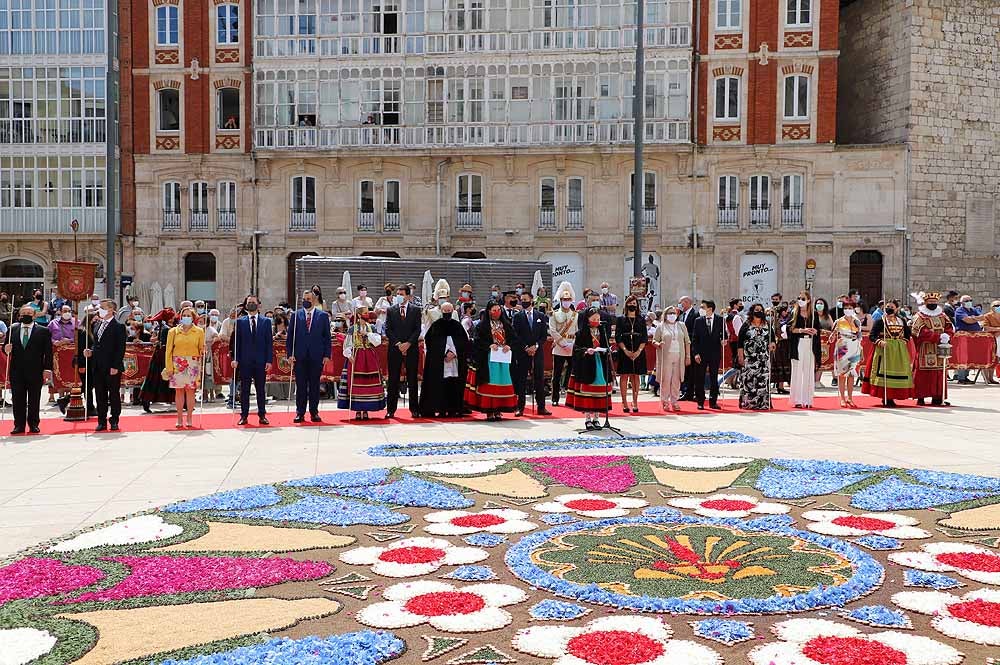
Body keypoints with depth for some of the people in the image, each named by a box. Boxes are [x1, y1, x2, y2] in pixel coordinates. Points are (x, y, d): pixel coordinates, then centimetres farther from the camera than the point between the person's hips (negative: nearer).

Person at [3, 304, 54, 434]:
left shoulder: (44, 331, 2)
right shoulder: (12, 330, 9)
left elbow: (48, 353, 0)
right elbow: (6, 348, 12)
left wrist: (47, 369, -7)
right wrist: (6, 350, -12)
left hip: (35, 371, -2)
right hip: (16, 372, 2)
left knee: (34, 400, 4)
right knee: (18, 400, 4)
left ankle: (34, 424, 12)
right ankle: (19, 425, 10)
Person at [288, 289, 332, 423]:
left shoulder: (323, 316, 5)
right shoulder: (295, 315, 7)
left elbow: (327, 337, 5)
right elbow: (290, 336, 6)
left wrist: (327, 355, -2)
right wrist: (289, 354, -3)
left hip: (317, 356, 0)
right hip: (300, 356, 0)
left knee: (315, 385, 5)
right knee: (300, 385, 3)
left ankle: (314, 412, 12)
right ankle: (300, 413, 9)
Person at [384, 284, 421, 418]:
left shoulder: (415, 310, 6)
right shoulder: (391, 310, 7)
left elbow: (417, 329, 0)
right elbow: (387, 330, 2)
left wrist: (408, 343, -11)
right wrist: (398, 343, -9)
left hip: (411, 349, 0)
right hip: (394, 349, 0)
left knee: (412, 379, 3)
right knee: (393, 380, 1)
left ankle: (414, 409, 9)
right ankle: (391, 409, 5)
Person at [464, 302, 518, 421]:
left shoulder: (506, 325, 13)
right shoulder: (483, 325, 1)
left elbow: (513, 337, 11)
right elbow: (478, 341, -5)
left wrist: (508, 345, -8)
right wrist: (489, 345, -18)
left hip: (504, 357, 4)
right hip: (488, 358, -4)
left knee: (502, 382, 3)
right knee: (489, 383, -7)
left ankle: (498, 410, 9)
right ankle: (489, 411, -5)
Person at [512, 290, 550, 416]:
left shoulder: (541, 316, 10)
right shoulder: (517, 316, 5)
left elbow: (544, 335, 6)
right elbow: (515, 335, -1)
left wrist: (536, 346, -8)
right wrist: (526, 348, -10)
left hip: (538, 352, 1)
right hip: (522, 353, -1)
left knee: (539, 380, 2)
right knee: (521, 380, -1)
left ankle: (541, 407, 7)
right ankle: (520, 407, 3)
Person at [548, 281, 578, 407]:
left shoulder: (576, 315, 12)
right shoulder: (554, 314, 4)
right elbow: (552, 331, -5)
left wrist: (573, 343, -8)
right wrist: (564, 343, -13)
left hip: (573, 349, 2)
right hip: (559, 348, -2)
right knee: (557, 375, 2)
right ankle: (555, 399, 9)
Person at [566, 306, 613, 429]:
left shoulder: (602, 332, 11)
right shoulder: (582, 333, -2)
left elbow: (607, 347, 15)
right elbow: (576, 349, -5)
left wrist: (607, 350, -6)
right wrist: (586, 351, -21)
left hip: (600, 365, 4)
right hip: (586, 366, -4)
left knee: (599, 391, 4)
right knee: (586, 392, -3)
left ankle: (595, 417, 12)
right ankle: (587, 418, 4)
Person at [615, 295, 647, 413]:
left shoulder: (641, 320, 10)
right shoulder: (621, 320, 6)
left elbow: (644, 338, 5)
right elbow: (617, 338, -1)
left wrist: (639, 351, -9)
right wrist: (625, 350, -12)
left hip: (638, 352, 2)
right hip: (624, 352, -1)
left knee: (636, 376, 3)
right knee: (624, 376, -3)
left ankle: (635, 402, 7)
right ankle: (624, 403, 1)